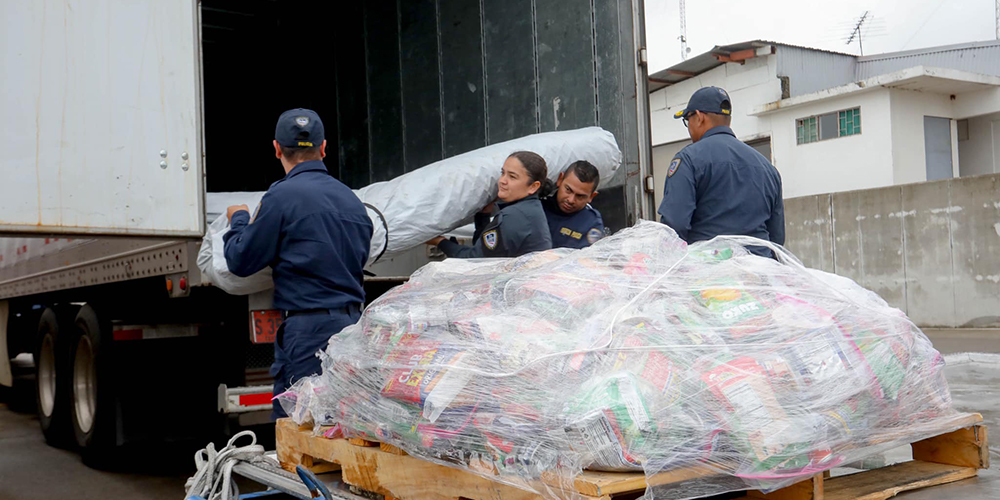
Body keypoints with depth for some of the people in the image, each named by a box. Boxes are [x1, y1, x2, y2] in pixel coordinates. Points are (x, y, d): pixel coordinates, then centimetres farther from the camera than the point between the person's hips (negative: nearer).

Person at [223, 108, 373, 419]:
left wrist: (239, 219, 15)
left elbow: (241, 261, -2)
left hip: (308, 328, -7)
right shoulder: (352, 200, 13)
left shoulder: (283, 195, -8)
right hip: (353, 322, 7)